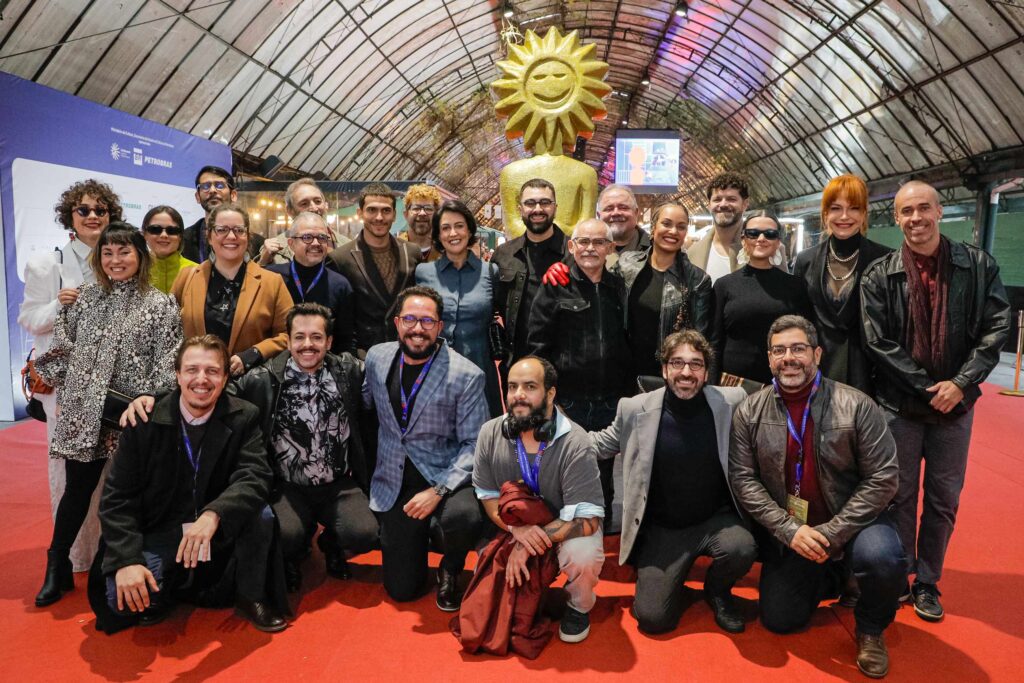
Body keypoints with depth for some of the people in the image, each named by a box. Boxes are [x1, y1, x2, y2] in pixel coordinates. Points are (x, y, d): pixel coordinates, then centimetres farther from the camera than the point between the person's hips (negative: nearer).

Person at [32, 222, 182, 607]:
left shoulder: (160, 305, -3)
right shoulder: (84, 298, 8)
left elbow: (168, 365, -6)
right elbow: (61, 349, 12)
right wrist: (63, 392, 8)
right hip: (83, 413, 3)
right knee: (77, 489, 10)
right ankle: (57, 568, 27)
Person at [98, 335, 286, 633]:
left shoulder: (244, 417, -10)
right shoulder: (146, 421, -10)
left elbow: (254, 477, -23)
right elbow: (118, 496, -9)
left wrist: (213, 515, -42)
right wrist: (126, 560, -22)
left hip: (218, 534, 1)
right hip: (159, 532, 0)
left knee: (261, 515, -28)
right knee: (123, 597, -25)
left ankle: (249, 597, -2)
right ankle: (168, 590, 11)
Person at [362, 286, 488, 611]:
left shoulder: (467, 376, -14)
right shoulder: (377, 358, -1)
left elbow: (474, 444, -12)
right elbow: (364, 405, 16)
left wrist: (438, 491, -22)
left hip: (445, 477, -3)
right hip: (394, 482, 3)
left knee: (464, 518, -37)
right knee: (401, 589, 4)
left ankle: (450, 571, -1)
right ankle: (423, 534, 36)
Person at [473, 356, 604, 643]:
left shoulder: (574, 444, -27)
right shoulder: (490, 433, -14)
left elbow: (586, 519, -28)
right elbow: (487, 494, -6)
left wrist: (533, 542, -31)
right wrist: (516, 528, -25)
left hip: (565, 528, -4)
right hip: (512, 528, 5)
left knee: (582, 555, -33)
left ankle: (579, 607, 3)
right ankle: (516, 597, 22)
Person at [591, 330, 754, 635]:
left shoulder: (732, 402, -8)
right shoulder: (636, 409, -9)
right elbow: (602, 444, 4)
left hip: (717, 519, 1)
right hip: (662, 529, -1)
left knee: (742, 549, -32)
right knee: (652, 619, -12)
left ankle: (717, 590, 5)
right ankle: (671, 577, 25)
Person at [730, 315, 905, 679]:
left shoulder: (856, 406, -14)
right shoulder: (749, 412, -7)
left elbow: (883, 478, -14)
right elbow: (743, 478, -8)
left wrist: (832, 533, -19)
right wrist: (789, 529, -18)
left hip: (851, 521, -2)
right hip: (786, 530, 2)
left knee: (881, 558, -33)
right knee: (779, 620, 1)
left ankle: (871, 628, 1)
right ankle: (826, 578, 34)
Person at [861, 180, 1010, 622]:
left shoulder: (978, 266, 0)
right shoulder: (879, 275, -4)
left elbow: (996, 328, -3)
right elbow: (878, 342, -8)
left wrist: (961, 383, -14)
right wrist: (927, 387, -13)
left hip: (956, 403, 2)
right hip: (899, 403, -1)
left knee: (945, 498, 11)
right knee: (900, 495, 9)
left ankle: (927, 583, 27)